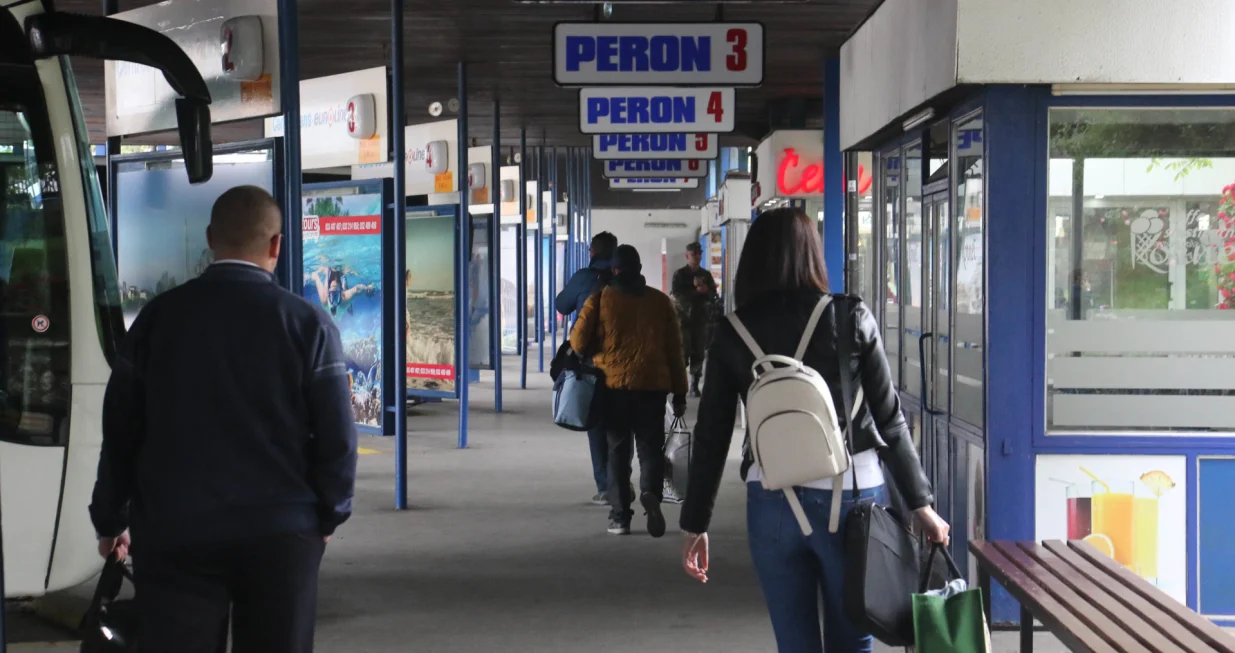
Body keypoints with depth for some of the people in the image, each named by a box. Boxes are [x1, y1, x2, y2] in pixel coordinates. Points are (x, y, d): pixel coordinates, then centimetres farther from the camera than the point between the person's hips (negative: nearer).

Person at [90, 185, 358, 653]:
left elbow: (120, 428, 5)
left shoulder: (159, 317, 2)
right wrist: (327, 516, 9)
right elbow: (336, 435, -6)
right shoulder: (307, 322, -4)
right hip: (281, 531, -1)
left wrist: (111, 521, 15)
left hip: (173, 532, 1)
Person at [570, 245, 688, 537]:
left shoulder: (600, 299, -1)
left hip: (614, 384, -1)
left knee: (618, 450, 10)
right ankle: (650, 492, -21)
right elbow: (674, 350, 6)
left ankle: (620, 516, 9)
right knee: (650, 446, 7)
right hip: (653, 385, 1)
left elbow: (578, 341, -4)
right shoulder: (660, 301, 5)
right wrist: (679, 393, 11)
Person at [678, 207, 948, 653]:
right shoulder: (850, 317, -2)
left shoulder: (731, 334, 2)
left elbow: (711, 437, 4)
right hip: (850, 493, -1)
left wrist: (695, 523, 11)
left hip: (772, 502, 1)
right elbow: (889, 418, -2)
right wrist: (920, 503, 5)